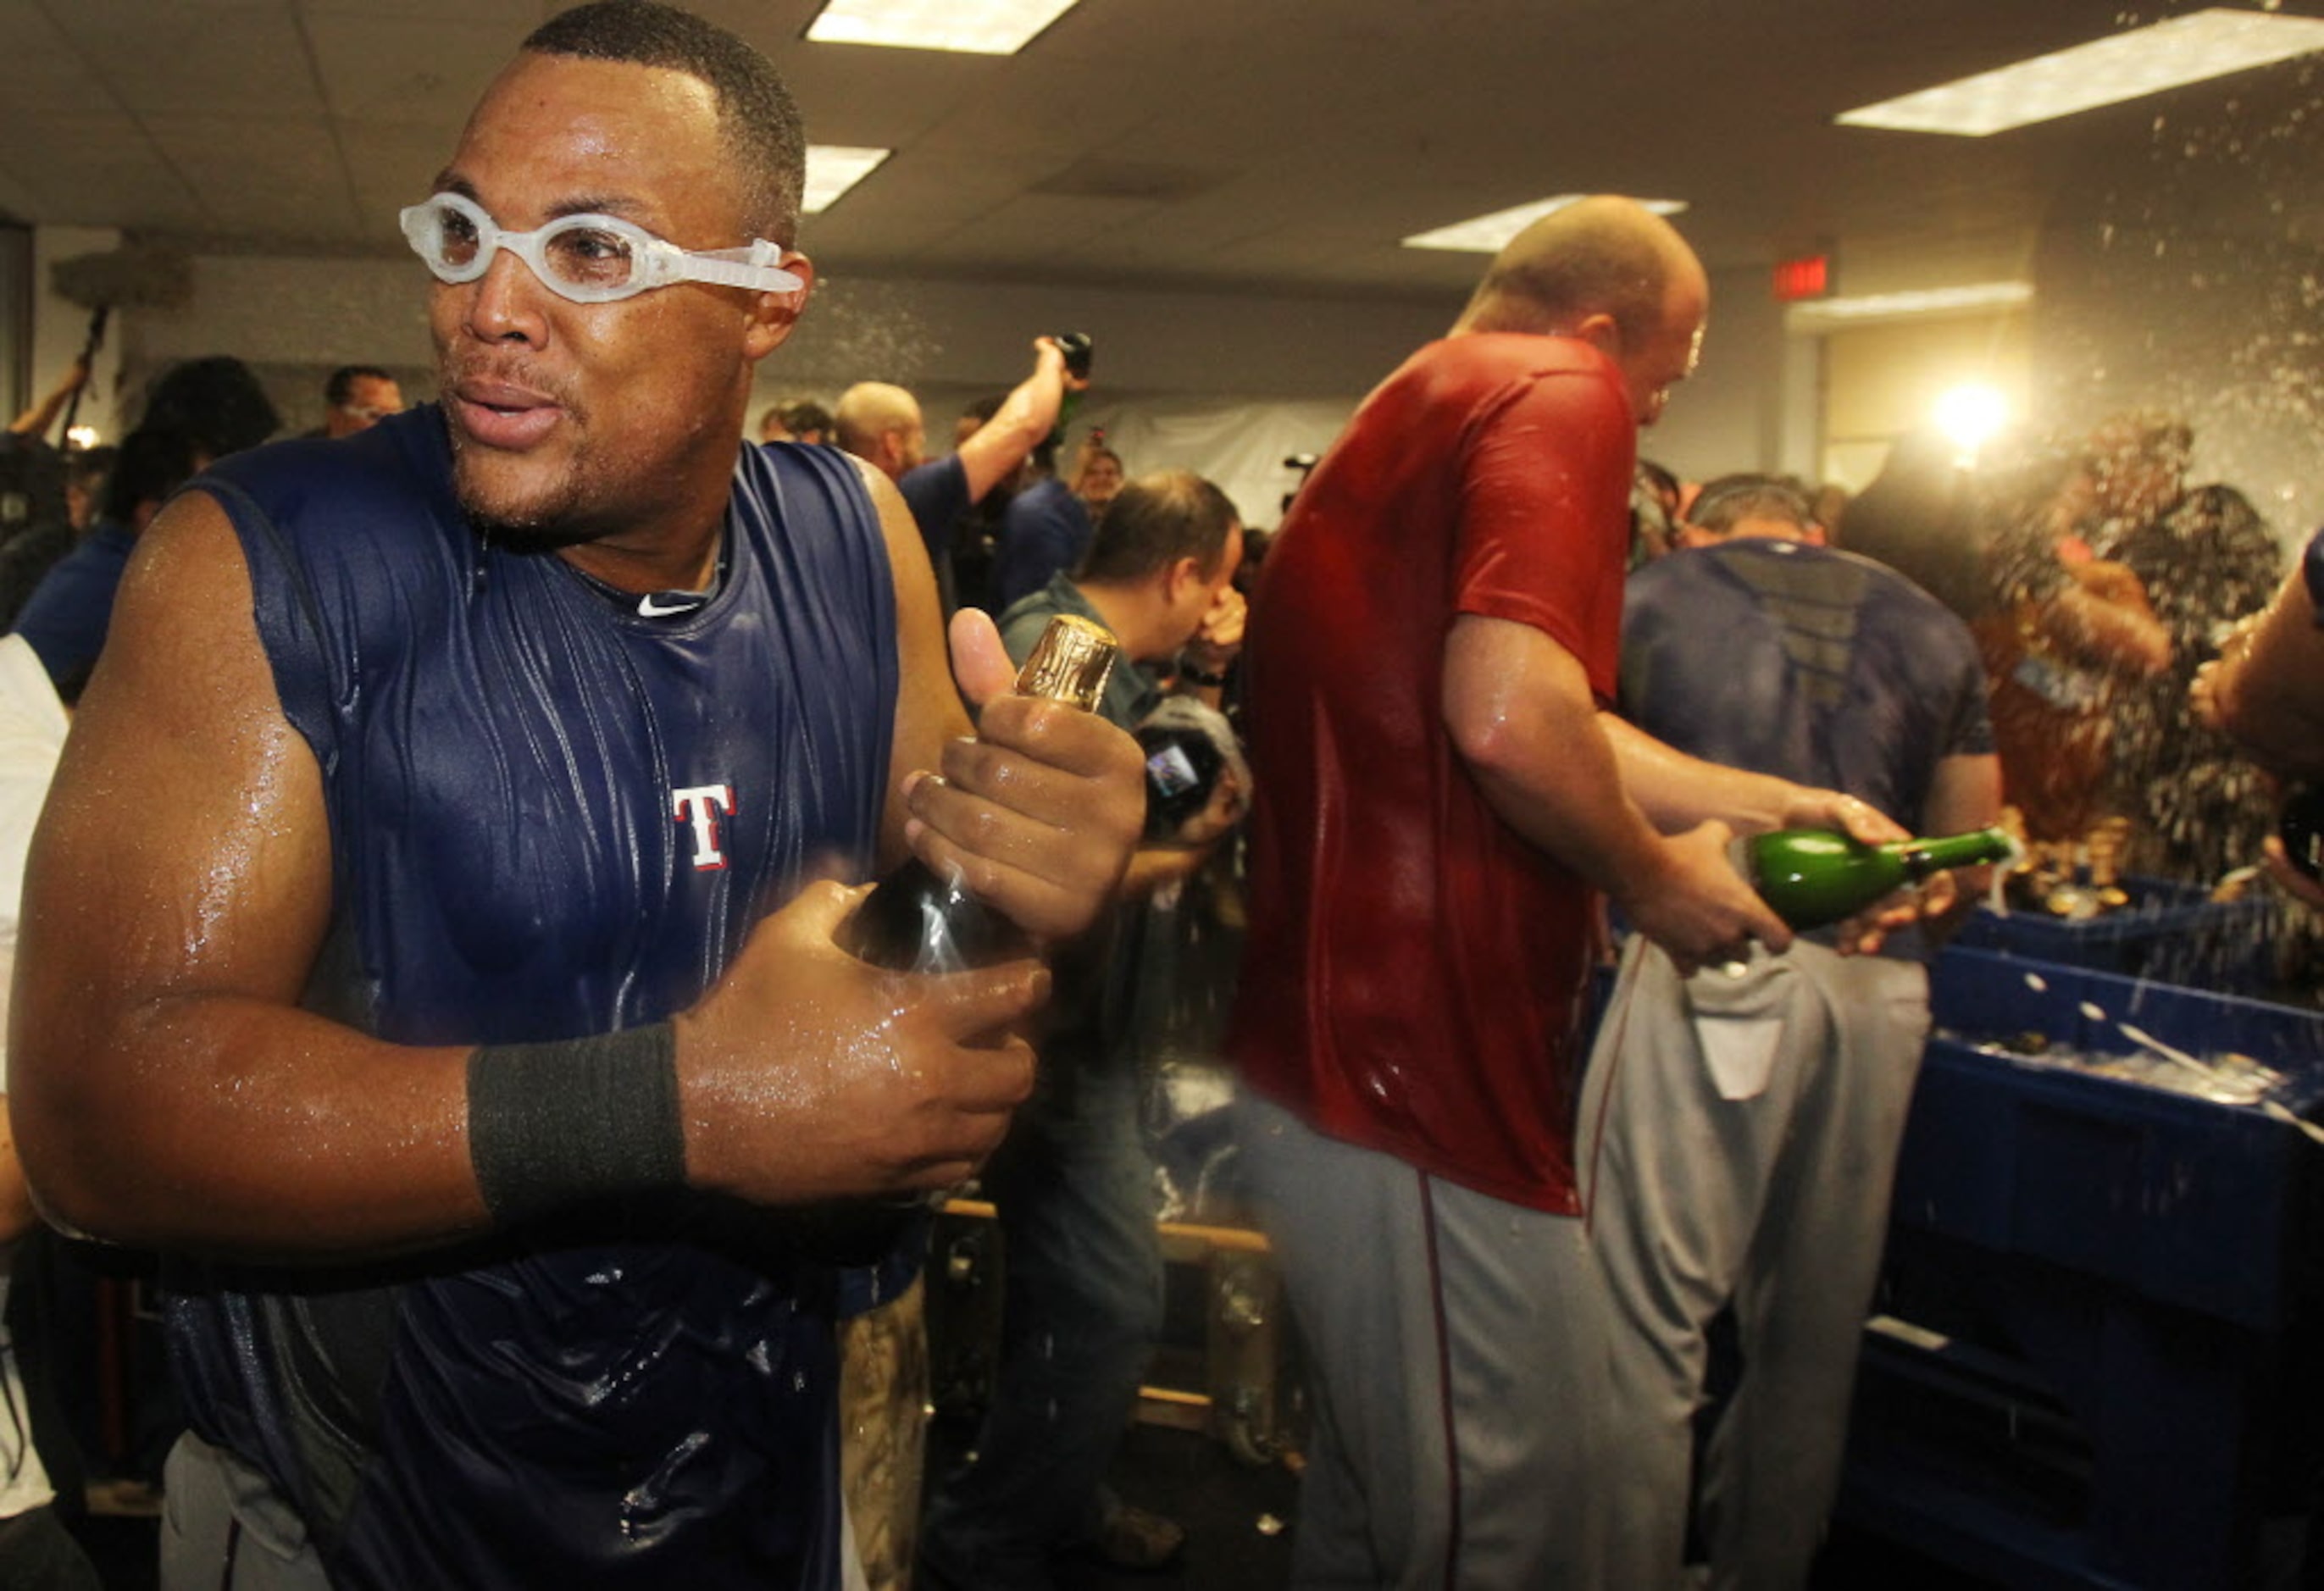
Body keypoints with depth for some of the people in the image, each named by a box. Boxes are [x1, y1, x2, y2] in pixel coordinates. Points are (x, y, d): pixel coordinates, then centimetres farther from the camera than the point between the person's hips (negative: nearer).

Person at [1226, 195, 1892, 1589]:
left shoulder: (1420, 408, 21)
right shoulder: (1556, 394, -10)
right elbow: (1509, 720, -28)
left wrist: (1772, 800, 28)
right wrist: (1655, 876, -9)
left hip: (1331, 1048, 11)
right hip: (1420, 1071, -11)